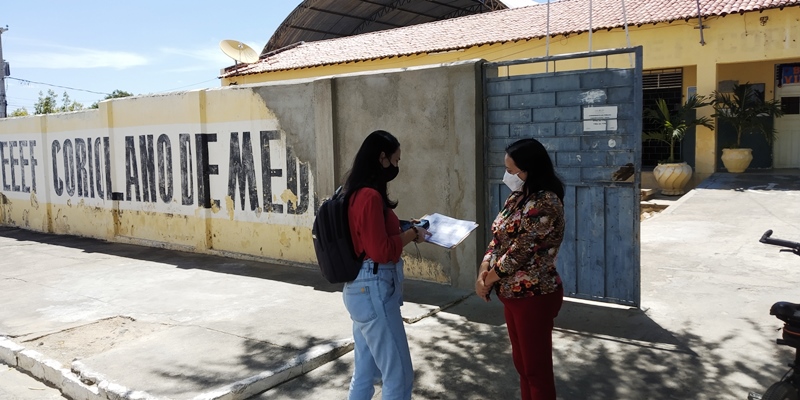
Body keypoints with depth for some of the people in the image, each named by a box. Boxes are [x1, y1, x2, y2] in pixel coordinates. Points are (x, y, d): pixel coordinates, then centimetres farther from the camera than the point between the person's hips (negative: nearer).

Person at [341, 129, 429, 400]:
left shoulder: (357, 193, 10)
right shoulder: (370, 196, -19)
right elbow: (381, 251, -21)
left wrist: (406, 230, 9)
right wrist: (411, 234, -8)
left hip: (362, 287, 10)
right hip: (374, 288, -10)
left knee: (366, 373, 19)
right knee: (399, 376, 1)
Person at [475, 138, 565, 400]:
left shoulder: (545, 203, -21)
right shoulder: (517, 197, 8)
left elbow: (520, 251, -22)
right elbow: (497, 238, 8)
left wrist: (489, 280, -10)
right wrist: (482, 273, -6)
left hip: (534, 297, -9)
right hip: (512, 294, 9)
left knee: (537, 369, 4)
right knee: (521, 364, 20)